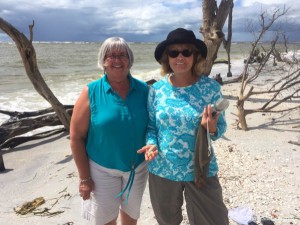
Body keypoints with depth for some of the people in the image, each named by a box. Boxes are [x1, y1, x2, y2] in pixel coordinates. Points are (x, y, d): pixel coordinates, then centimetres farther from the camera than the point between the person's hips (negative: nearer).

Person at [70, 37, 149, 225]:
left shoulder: (143, 90, -6)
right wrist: (84, 177, -11)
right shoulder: (91, 92, -13)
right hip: (103, 170, -2)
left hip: (138, 167, 3)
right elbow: (76, 136, -11)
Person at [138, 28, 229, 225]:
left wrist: (211, 129, -27)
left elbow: (221, 127, -5)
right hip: (162, 169, 2)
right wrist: (152, 144, -16)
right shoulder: (157, 89, -6)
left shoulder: (211, 87, -11)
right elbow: (151, 125, 3)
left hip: (201, 169, -1)